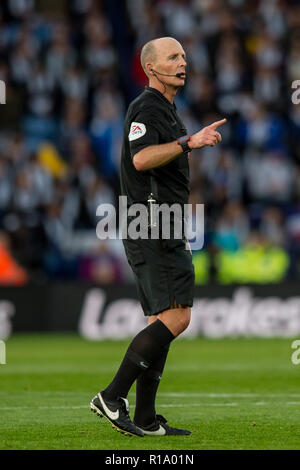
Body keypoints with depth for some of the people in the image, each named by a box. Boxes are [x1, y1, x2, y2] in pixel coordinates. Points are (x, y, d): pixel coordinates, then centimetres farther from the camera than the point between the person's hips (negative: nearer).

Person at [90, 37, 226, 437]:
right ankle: (113, 396, -16)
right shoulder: (148, 108, -11)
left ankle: (145, 419, 5)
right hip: (152, 229, -11)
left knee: (163, 321, 7)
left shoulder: (166, 109, 22)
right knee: (175, 317, -17)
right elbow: (141, 158, -28)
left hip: (163, 232, 11)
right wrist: (189, 142, -33)